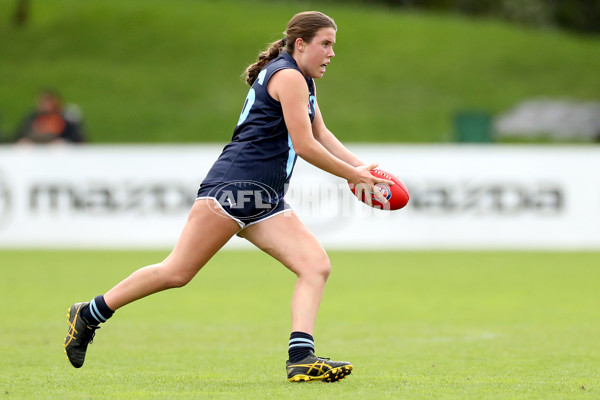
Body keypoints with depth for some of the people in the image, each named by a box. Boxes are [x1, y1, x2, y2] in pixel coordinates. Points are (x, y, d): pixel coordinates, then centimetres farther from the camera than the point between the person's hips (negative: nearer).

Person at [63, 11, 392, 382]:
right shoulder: (288, 76, -7)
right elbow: (305, 145, -10)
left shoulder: (302, 81, 23)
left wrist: (363, 168, 18)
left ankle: (301, 358, -18)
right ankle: (88, 315, 3)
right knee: (177, 272, -10)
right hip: (235, 183, -10)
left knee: (317, 265, -8)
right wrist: (351, 175, -1)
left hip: (265, 202, 10)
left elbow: (322, 135, 29)